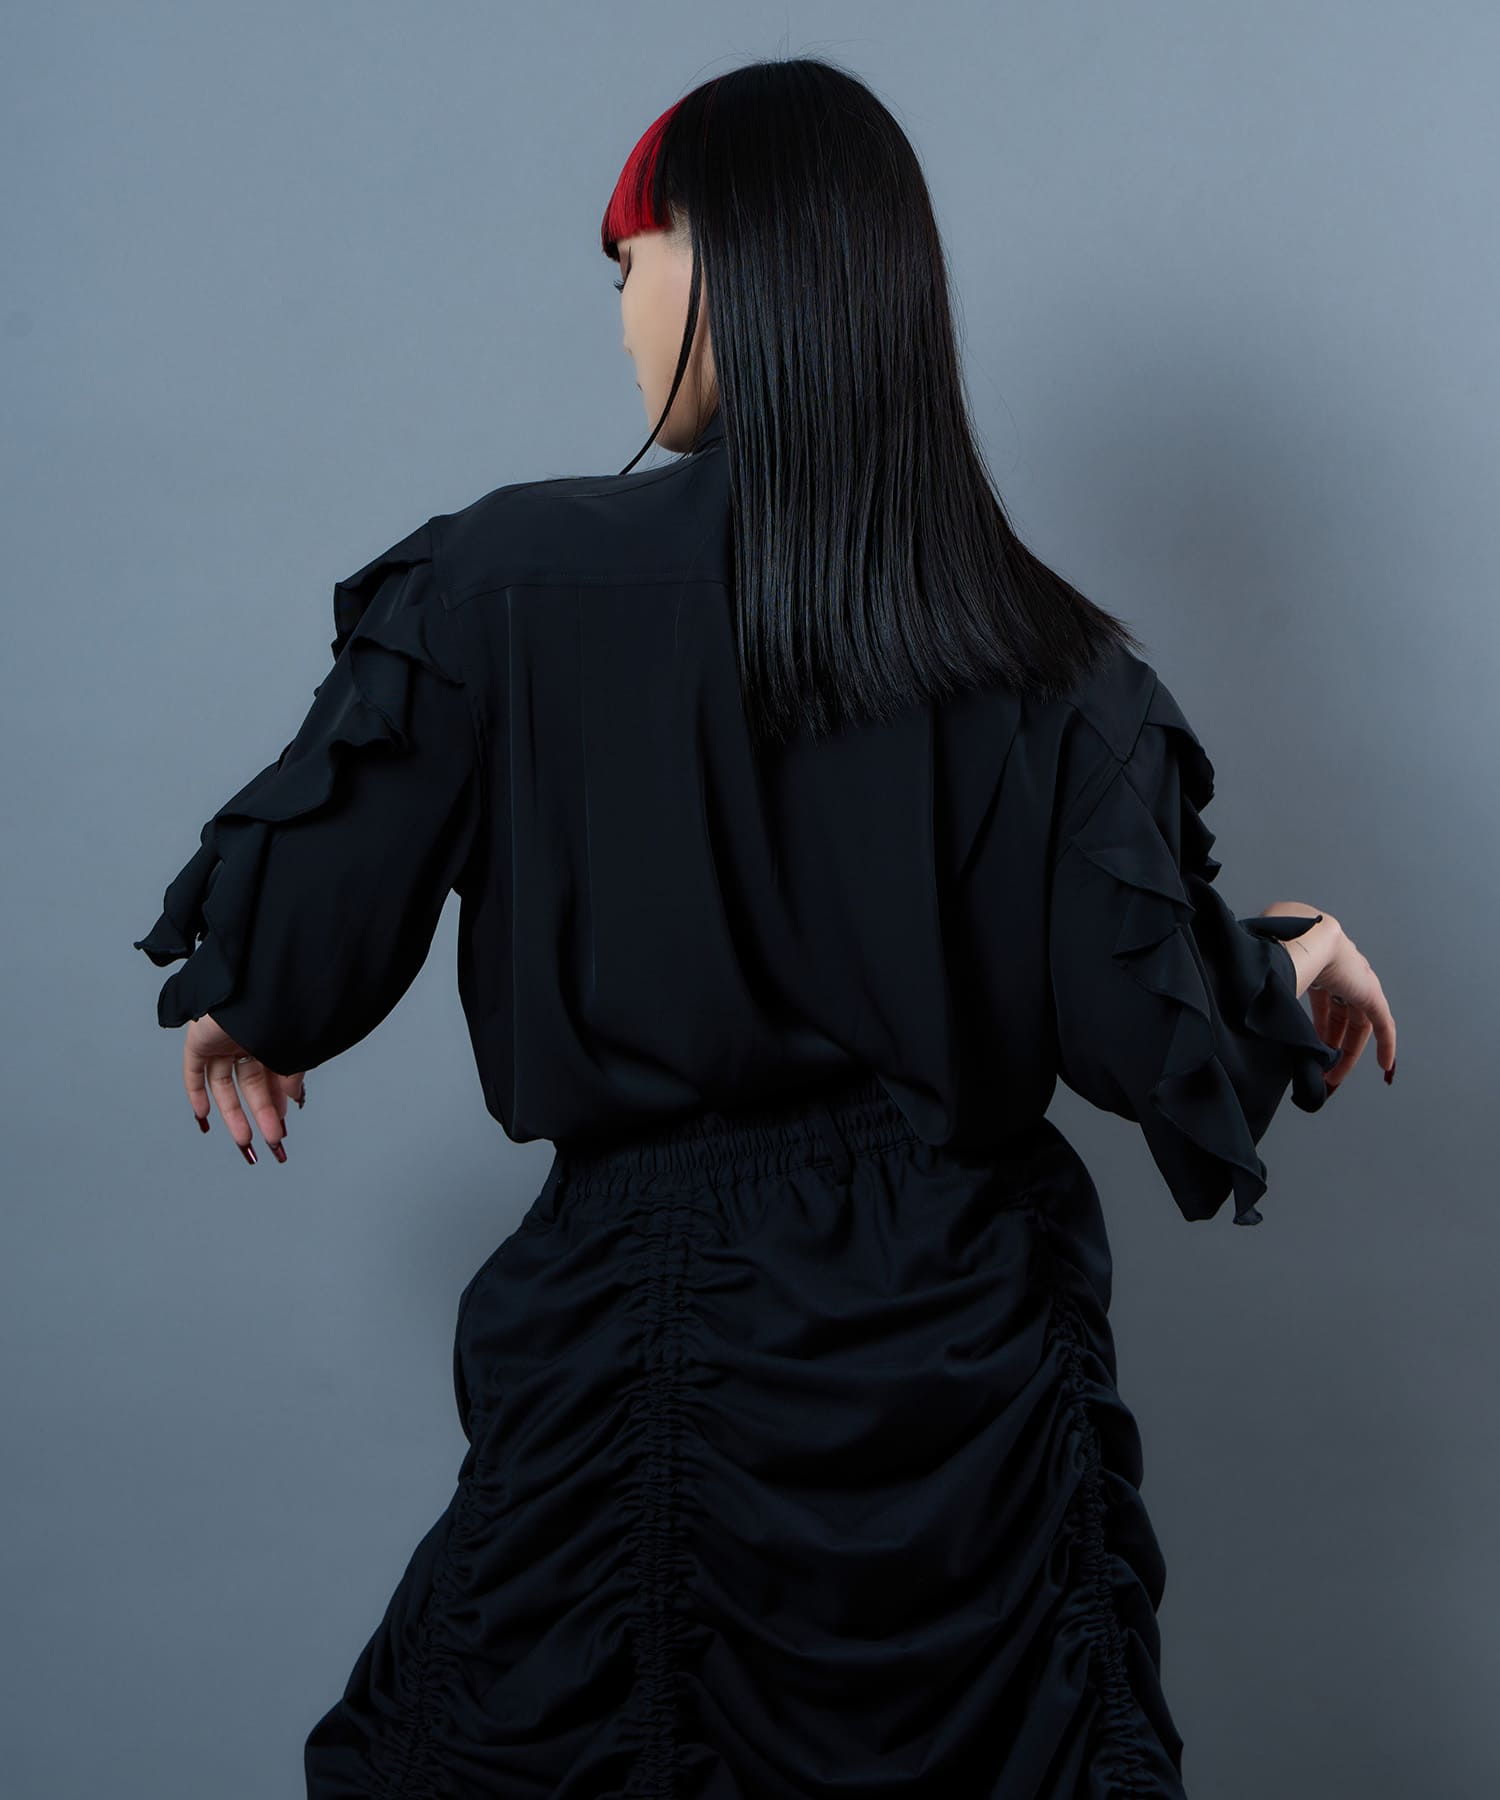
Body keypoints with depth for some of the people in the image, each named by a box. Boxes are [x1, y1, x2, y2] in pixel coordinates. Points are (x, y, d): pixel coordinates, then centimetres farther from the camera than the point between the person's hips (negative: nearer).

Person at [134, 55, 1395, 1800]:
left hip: (640, 1342, -2)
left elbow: (299, 950, -8)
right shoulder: (1047, 653, -5)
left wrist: (234, 1009, 15)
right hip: (967, 1351, 2)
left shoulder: (505, 584, -11)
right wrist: (1287, 964, 15)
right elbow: (1146, 1032, -6)